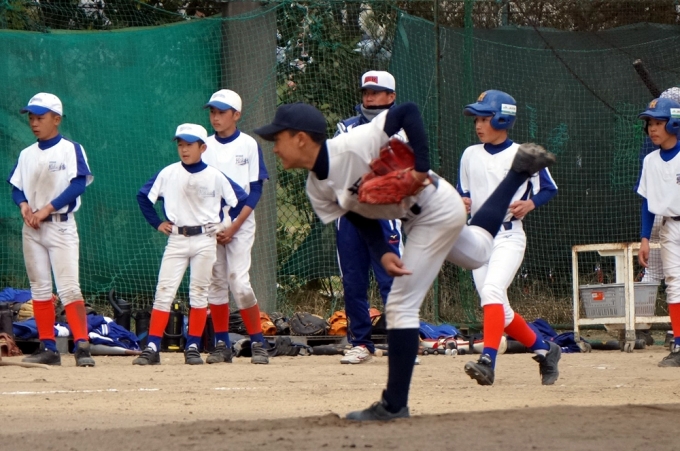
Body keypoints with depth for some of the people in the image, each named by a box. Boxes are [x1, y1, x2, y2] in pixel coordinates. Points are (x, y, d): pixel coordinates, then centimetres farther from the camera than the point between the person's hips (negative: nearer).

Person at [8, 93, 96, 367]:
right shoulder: (26, 155, 13)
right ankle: (47, 348, 9)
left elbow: (78, 184, -13)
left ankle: (82, 345, -15)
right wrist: (24, 205, -9)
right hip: (31, 228, 6)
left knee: (69, 288, -14)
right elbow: (16, 187, 13)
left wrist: (47, 209, -17)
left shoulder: (71, 150, -3)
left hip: (60, 225, -6)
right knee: (39, 290, 6)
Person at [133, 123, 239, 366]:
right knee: (164, 291, -6)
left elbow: (238, 201, 6)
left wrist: (225, 226, 4)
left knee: (199, 293, 1)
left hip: (205, 239, -1)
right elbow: (143, 196, 9)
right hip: (176, 239, 1)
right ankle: (152, 348, -9)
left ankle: (193, 348, 9)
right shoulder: (168, 173, 0)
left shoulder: (215, 177, -2)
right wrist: (157, 223, 6)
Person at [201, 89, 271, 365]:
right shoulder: (205, 147, 8)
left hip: (240, 224, -3)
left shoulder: (248, 145, -1)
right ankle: (222, 345, 8)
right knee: (216, 283, 2)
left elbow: (255, 190, -4)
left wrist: (235, 226, -12)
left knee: (239, 282, -13)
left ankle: (258, 342, -4)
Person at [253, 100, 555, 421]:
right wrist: (383, 254, -18)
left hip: (438, 208, -9)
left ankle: (395, 406, -6)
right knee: (477, 254, 33)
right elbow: (363, 218, -2)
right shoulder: (317, 189, -7)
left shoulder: (354, 146, -31)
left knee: (401, 305, -11)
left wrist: (421, 168, -32)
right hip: (416, 215, 9)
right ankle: (520, 169, 47)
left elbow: (408, 111, -30)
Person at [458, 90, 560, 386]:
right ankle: (544, 350, 26)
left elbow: (549, 188, 2)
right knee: (499, 311, 6)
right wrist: (462, 202, -5)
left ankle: (488, 361, -36)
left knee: (492, 290, -27)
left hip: (509, 235, -6)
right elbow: (463, 192, 17)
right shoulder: (470, 155, 9)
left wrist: (529, 204, -16)